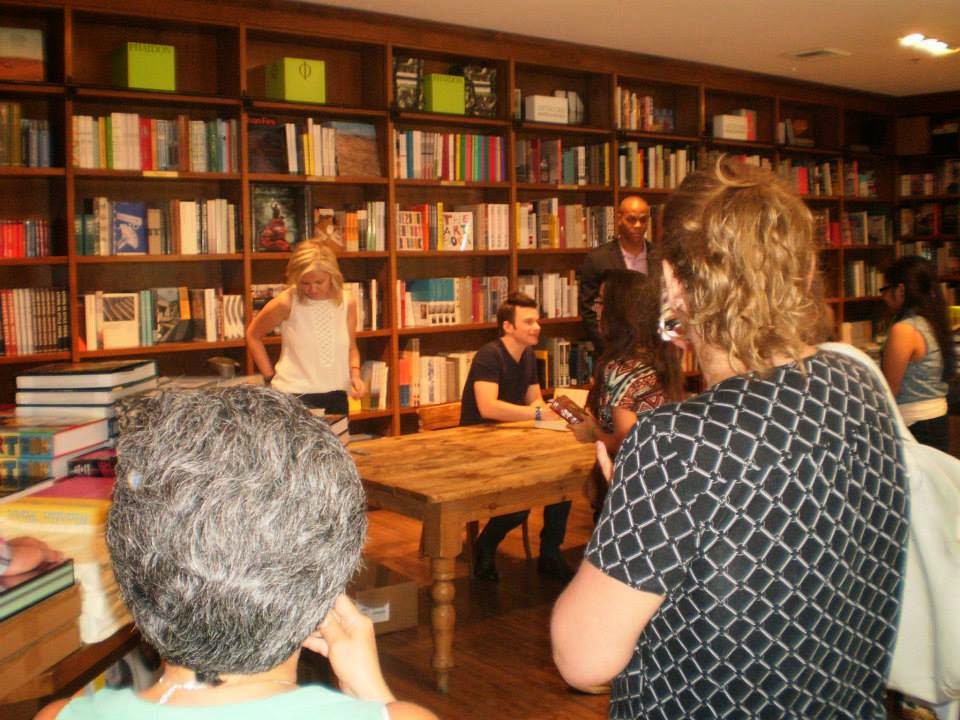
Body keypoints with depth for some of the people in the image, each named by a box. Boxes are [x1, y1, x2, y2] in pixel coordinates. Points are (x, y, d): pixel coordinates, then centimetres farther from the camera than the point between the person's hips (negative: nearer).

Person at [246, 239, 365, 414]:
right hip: (295, 396, -4)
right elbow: (253, 335, 5)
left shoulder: (347, 303, 1)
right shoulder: (286, 303, -9)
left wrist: (355, 374, -3)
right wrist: (270, 377, 1)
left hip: (336, 395, 4)